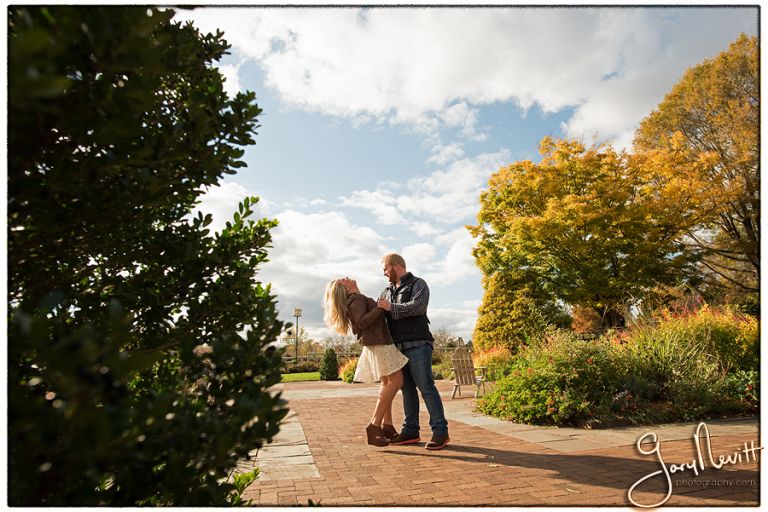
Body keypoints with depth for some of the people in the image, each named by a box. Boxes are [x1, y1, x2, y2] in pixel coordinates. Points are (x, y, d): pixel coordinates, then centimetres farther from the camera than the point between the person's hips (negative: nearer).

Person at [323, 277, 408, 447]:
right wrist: (380, 308, -19)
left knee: (387, 383, 12)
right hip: (378, 344, -10)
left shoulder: (357, 300, 20)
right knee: (395, 381, -12)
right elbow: (362, 322, -23)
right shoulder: (357, 299, -9)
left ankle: (387, 425, 13)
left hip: (378, 344, 10)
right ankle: (374, 425, -15)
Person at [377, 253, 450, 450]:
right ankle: (410, 431, 14)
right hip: (399, 347, 7)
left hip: (417, 345, -7)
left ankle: (440, 432, -4)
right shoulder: (388, 291, 21)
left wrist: (391, 307, -13)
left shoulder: (418, 284, 0)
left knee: (426, 386, -9)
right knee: (407, 389, 8)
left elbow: (418, 306, -18)